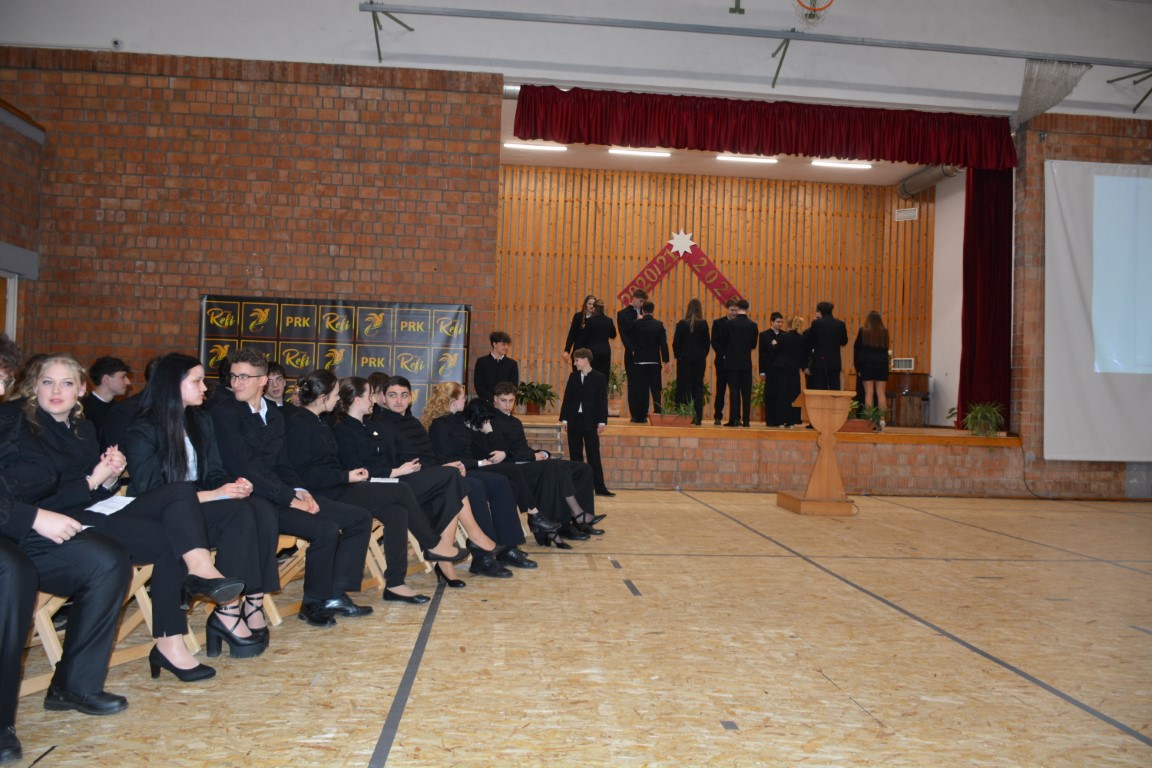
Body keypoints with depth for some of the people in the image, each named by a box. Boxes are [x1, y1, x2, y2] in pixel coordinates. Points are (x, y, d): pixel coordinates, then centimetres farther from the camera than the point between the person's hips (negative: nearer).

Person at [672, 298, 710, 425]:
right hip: (699, 359, 1)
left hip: (684, 359, -1)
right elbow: (707, 342, 1)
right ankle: (697, 417, 5)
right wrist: (703, 355, 13)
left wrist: (677, 355, 9)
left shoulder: (681, 324, -8)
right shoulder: (703, 324, -5)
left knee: (684, 388, 4)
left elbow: (676, 342, -5)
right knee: (698, 388, 6)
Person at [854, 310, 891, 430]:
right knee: (881, 392, 3)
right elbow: (886, 348, 9)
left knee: (869, 392, 0)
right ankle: (881, 418, -3)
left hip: (866, 364, -2)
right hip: (882, 364, 2)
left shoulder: (863, 331, -4)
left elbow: (856, 349, -1)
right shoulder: (885, 332, 1)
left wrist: (857, 366, 5)